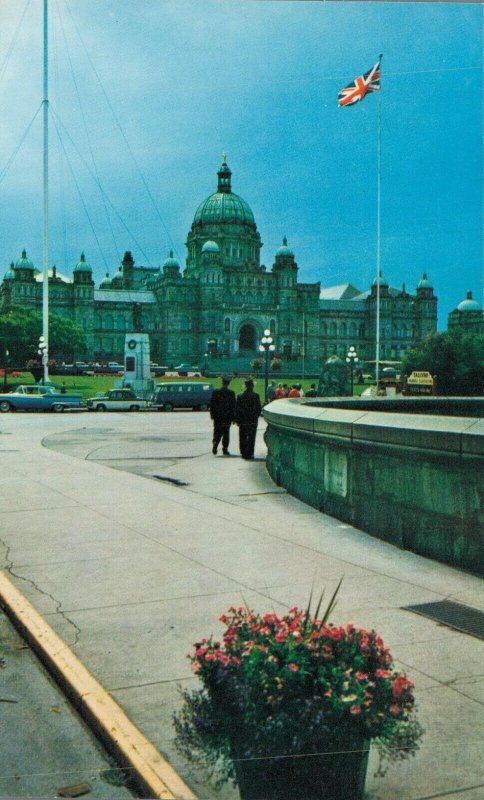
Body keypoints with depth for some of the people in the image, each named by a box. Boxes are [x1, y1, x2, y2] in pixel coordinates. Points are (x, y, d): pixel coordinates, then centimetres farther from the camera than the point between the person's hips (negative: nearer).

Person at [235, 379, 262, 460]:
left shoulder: (240, 396, -4)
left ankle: (243, 453, 15)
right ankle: (249, 454, 3)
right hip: (253, 421, -1)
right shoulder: (256, 396, -9)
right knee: (251, 438, 5)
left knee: (243, 438, 12)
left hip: (243, 421, 1)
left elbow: (237, 409, -1)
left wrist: (237, 420, 7)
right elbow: (259, 409, -4)